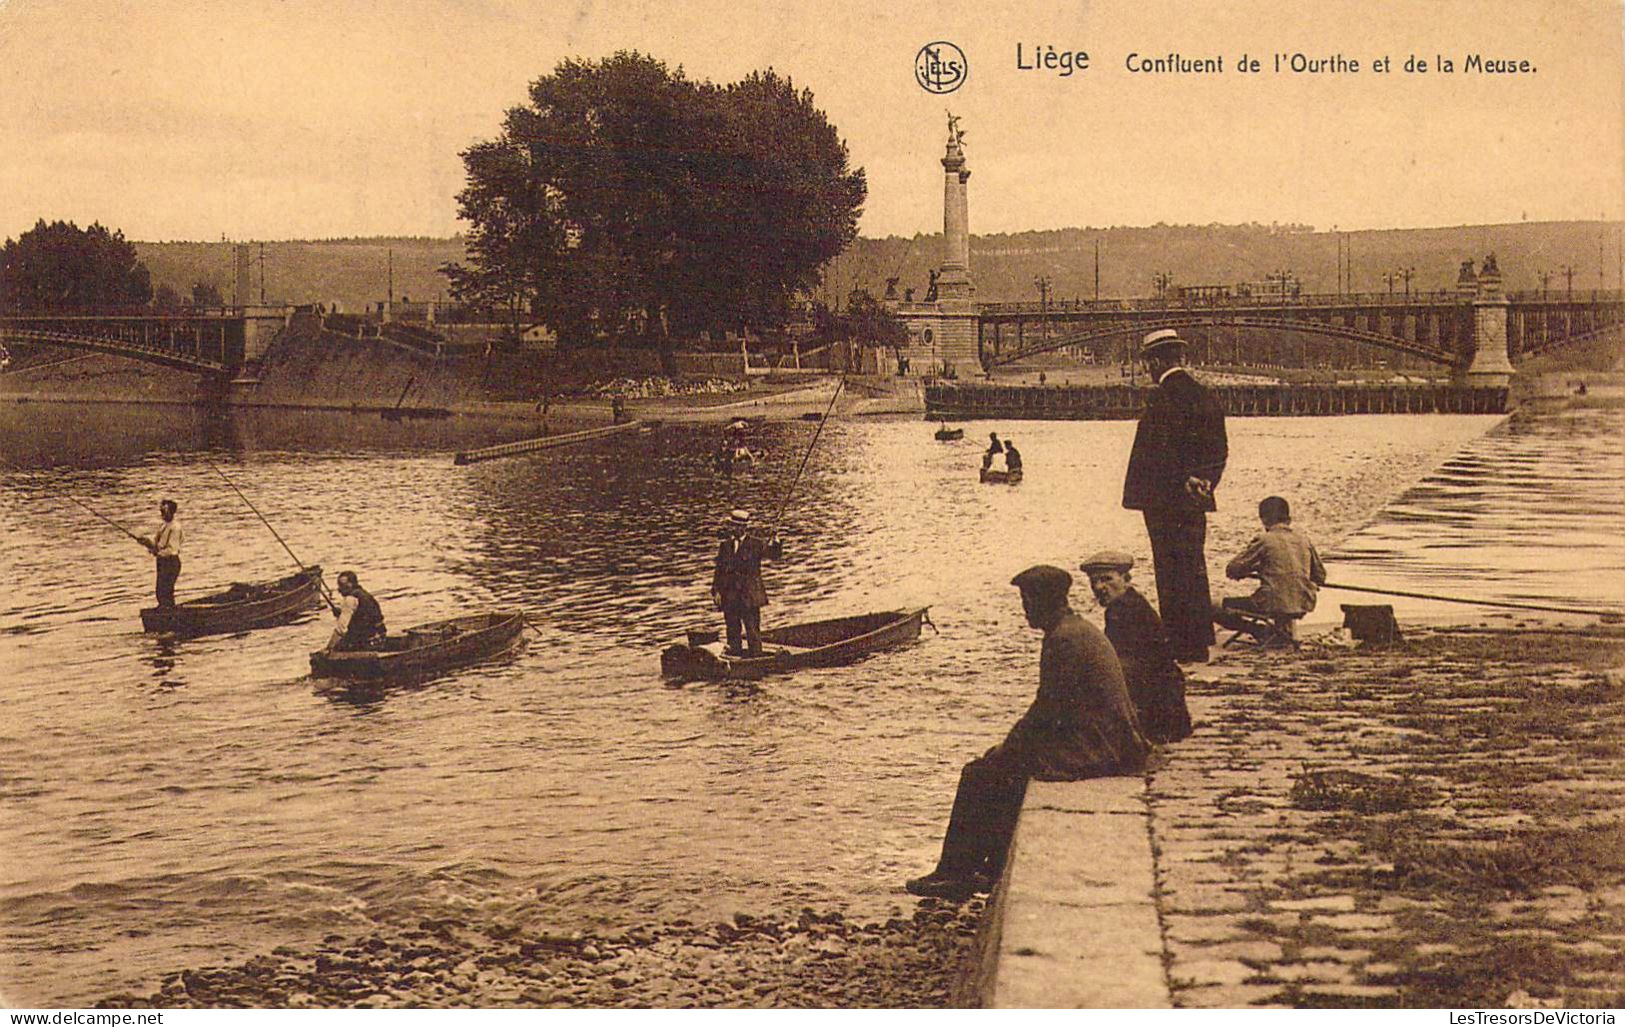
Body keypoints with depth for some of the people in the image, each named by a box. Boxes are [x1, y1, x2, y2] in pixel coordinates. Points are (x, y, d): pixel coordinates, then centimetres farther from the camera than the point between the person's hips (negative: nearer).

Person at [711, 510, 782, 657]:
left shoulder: (756, 544, -1)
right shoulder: (725, 545, 8)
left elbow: (774, 554, -5)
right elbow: (719, 570, 8)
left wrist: (775, 541, -24)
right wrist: (716, 590, 1)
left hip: (750, 596, -3)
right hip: (730, 597, 3)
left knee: (752, 629, -3)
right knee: (732, 629, 8)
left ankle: (756, 656, 3)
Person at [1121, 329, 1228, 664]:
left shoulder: (1161, 398, -15)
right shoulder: (1207, 397, 11)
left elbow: (1154, 452, -17)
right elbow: (1220, 450, 13)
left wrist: (1138, 495, -10)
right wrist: (1205, 484, 15)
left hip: (1166, 500, -8)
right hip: (1196, 498, 8)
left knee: (1172, 572, -3)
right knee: (1194, 569, 16)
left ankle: (1182, 648, -2)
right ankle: (1200, 641, 23)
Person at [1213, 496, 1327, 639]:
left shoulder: (1263, 540, -6)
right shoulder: (1304, 539, 8)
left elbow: (1232, 570, -2)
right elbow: (1320, 577, 16)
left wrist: (1256, 568, 18)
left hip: (1275, 605, -6)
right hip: (1304, 605, 6)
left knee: (1217, 608, 4)